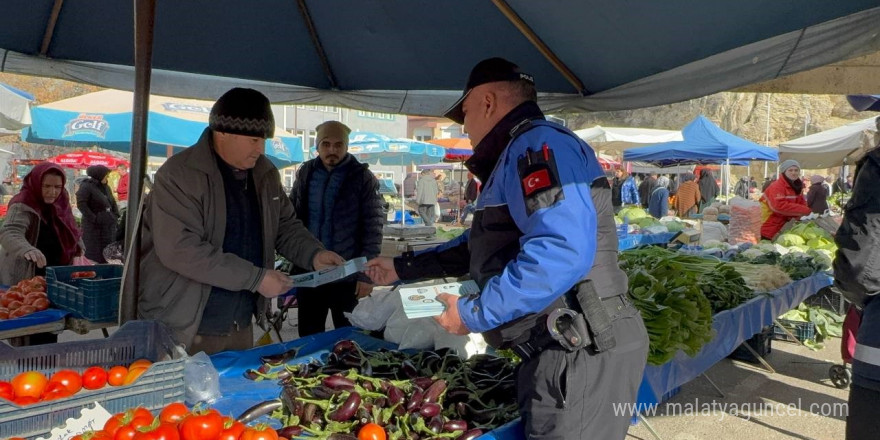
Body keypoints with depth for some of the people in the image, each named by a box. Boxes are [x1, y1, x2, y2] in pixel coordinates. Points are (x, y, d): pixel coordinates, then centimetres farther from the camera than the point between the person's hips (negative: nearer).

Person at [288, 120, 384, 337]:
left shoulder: (362, 177, -7)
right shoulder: (306, 173, 5)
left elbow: (373, 228, -9)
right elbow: (291, 217, 11)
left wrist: (366, 274, -12)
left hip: (347, 276, -3)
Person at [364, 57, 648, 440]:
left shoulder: (538, 143, -14)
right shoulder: (520, 157, 21)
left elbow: (561, 252, -30)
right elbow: (482, 247, 31)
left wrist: (475, 314, -19)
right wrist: (402, 268, 33)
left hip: (581, 355, -10)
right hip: (559, 352, 10)